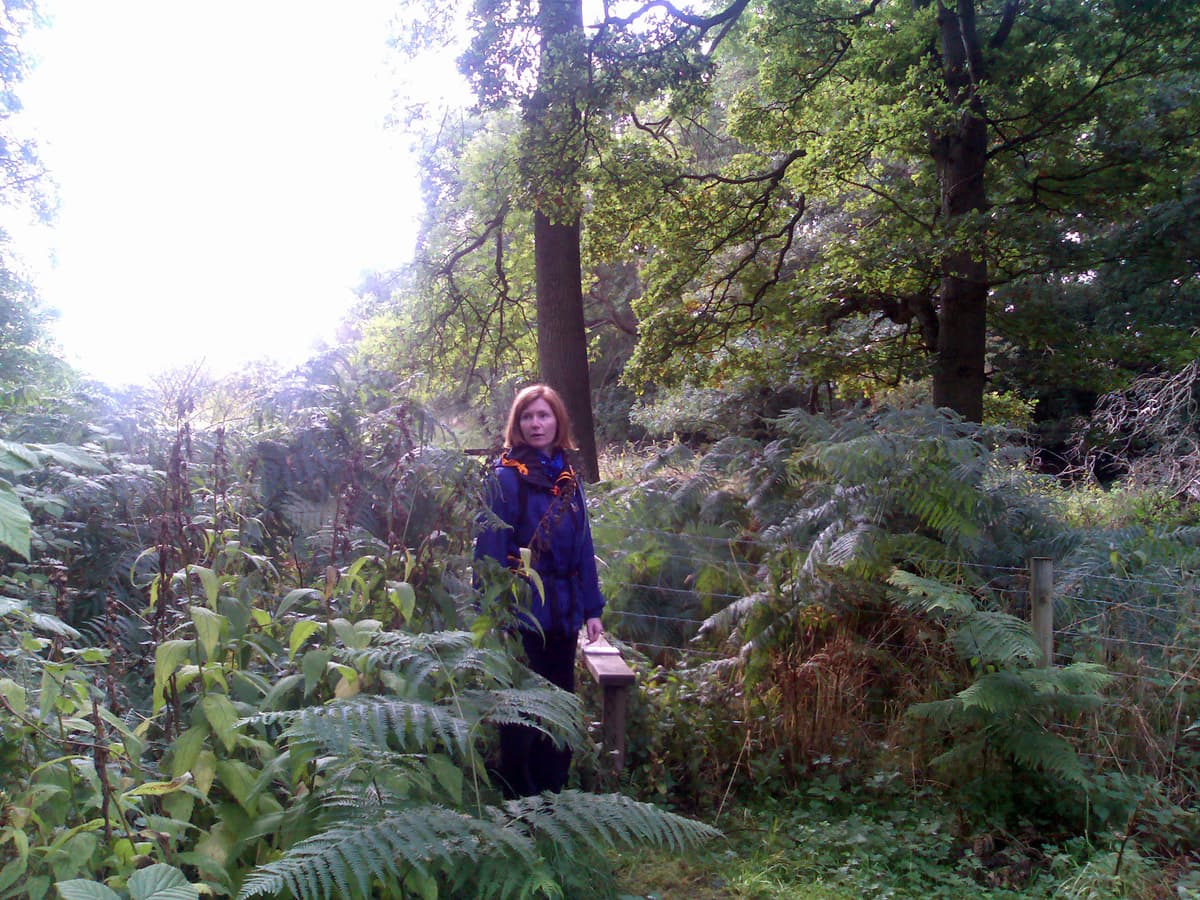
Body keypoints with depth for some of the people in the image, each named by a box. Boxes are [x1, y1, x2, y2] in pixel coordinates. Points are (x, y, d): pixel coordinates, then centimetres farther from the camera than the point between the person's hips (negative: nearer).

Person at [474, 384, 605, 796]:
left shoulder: (568, 477, 10)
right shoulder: (506, 476, -8)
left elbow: (583, 546, 12)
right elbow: (491, 550, -12)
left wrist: (591, 608, 9)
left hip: (562, 615, 6)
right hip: (522, 617, -6)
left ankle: (552, 796, 30)